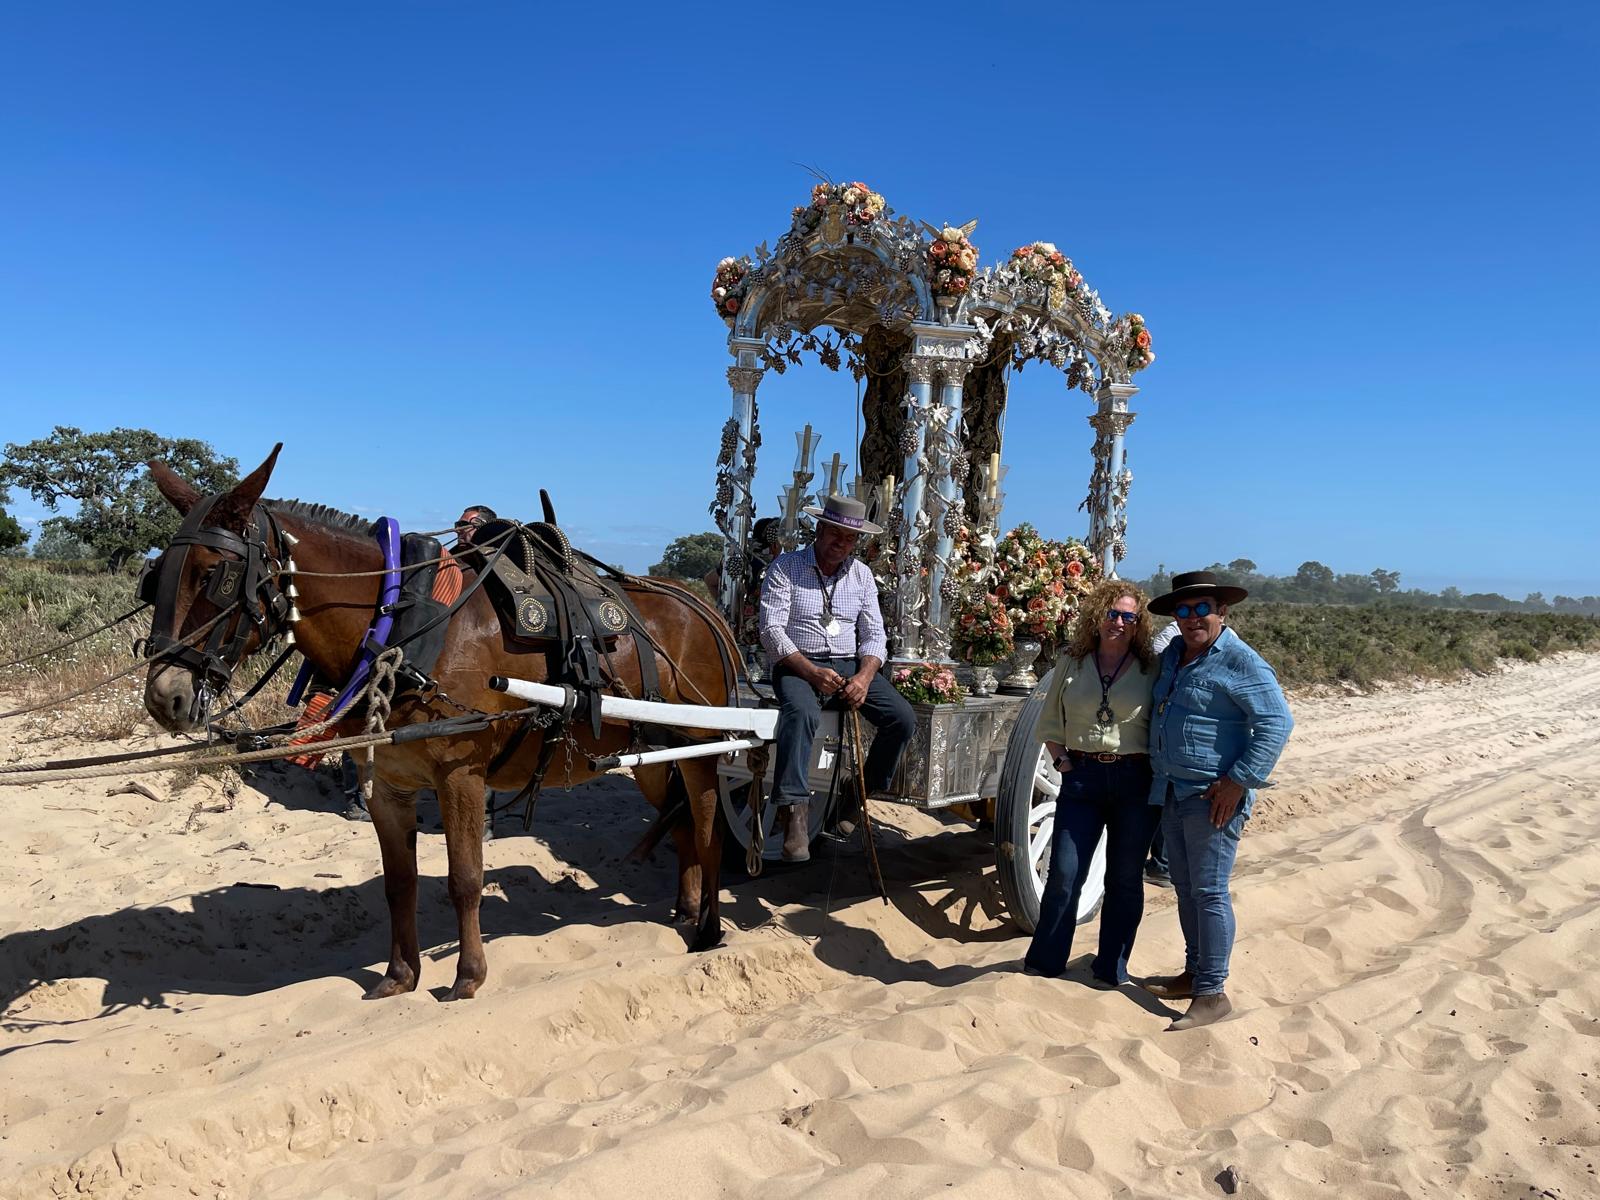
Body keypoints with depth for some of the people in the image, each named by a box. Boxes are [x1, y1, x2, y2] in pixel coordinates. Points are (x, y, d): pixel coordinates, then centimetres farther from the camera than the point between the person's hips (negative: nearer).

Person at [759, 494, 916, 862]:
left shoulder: (861, 575, 13)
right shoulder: (785, 567, -1)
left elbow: (874, 634, 8)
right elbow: (772, 629, -9)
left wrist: (864, 676, -13)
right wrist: (812, 672, -20)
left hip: (850, 665, 5)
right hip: (799, 666, -4)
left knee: (903, 718, -16)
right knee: (801, 713, -38)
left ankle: (860, 791, 4)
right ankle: (794, 811, -39)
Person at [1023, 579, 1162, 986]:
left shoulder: (1151, 669, 0)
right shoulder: (1072, 662, 5)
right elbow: (1050, 723, 11)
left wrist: (1159, 777, -8)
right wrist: (1062, 760, 0)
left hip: (1135, 782, -1)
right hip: (1082, 778, 1)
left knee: (1125, 878, 10)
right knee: (1064, 874, 1)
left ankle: (1112, 968, 25)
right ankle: (1044, 961, 18)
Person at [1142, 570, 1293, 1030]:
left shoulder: (1241, 662, -14)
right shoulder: (1173, 654, 12)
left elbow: (1276, 723, -18)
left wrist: (1239, 781, -20)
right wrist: (1158, 774, 20)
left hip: (1212, 797, -8)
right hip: (1171, 791, 8)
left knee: (1208, 892, -4)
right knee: (1185, 888, 16)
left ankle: (1212, 993, 4)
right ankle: (1193, 974, 29)